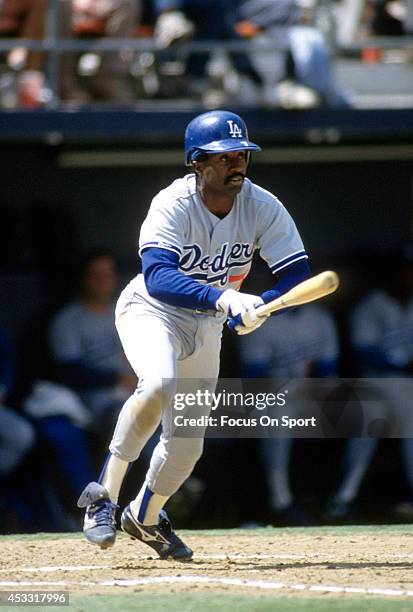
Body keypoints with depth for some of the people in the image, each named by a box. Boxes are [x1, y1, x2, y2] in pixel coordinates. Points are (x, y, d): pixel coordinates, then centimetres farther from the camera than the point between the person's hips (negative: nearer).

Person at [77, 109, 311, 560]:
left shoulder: (263, 208, -16)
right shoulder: (173, 206, -28)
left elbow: (298, 276, -18)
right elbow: (158, 277, -43)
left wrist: (259, 306, -38)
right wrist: (222, 298, -58)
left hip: (206, 325, 5)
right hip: (151, 310, -5)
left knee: (186, 446, 6)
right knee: (159, 383, -36)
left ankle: (145, 517, 36)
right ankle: (105, 493, -24)